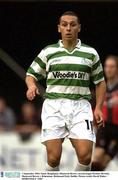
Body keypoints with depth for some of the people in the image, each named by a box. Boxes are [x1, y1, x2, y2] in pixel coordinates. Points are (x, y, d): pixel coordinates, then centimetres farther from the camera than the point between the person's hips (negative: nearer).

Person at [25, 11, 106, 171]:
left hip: (80, 106, 0)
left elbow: (100, 82, 18)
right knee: (54, 157, -11)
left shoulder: (90, 53, 11)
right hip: (53, 105, 0)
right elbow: (31, 74, 17)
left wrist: (98, 108, 6)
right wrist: (31, 85, -6)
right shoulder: (48, 52, 10)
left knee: (85, 156, -15)